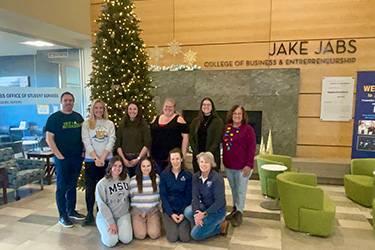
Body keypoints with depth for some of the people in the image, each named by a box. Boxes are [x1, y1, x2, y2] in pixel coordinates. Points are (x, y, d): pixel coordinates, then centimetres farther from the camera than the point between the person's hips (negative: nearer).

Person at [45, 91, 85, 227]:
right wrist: (59, 155, -14)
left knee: (73, 185, 15)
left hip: (77, 157, 5)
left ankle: (71, 211, 28)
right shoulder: (54, 118, -6)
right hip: (62, 158, -5)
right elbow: (49, 138, -10)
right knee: (62, 187, 3)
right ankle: (62, 215, 13)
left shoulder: (78, 117, 9)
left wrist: (83, 150, 4)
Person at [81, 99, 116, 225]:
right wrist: (96, 158, -14)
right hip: (91, 160, -1)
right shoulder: (87, 124, 3)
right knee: (90, 187, 2)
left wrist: (103, 158, -12)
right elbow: (87, 142, -5)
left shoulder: (109, 124, 7)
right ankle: (90, 214, 14)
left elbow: (111, 142, -2)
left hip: (107, 159, 1)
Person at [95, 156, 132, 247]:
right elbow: (102, 205, -13)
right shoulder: (102, 184, -11)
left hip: (123, 214, 2)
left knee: (126, 239, -17)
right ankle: (106, 229, 13)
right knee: (111, 241, -19)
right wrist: (111, 222, -16)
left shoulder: (127, 179, -1)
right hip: (106, 216, -2)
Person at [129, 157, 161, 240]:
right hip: (138, 211, 0)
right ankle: (136, 224, 16)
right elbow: (130, 196, 7)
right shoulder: (133, 180, 0)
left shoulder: (157, 178, 2)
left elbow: (161, 195, 9)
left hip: (153, 210, 0)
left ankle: (154, 223, 16)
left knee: (154, 234, -15)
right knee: (140, 235, -15)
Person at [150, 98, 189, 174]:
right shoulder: (156, 119, 13)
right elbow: (150, 136, 18)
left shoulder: (179, 119, -1)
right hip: (157, 157, 5)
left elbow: (185, 137, -6)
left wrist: (183, 154, -11)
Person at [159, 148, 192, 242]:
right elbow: (163, 195, -5)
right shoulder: (164, 175, -5)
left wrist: (183, 213, -12)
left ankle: (184, 224, 22)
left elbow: (189, 196, -2)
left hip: (183, 209, 0)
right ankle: (169, 223, 20)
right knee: (173, 238, -11)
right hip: (169, 210, 0)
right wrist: (171, 213, -12)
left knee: (185, 238, -10)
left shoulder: (188, 175, -3)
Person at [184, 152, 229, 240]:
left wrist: (204, 214, -27)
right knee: (188, 211, -23)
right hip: (204, 206, 6)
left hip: (217, 210, -5)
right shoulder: (196, 177, -5)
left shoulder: (217, 178, -22)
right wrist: (197, 212, -27)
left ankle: (220, 227, 5)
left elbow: (220, 201, -23)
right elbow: (195, 197, -10)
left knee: (195, 234, -14)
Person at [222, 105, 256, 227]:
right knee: (233, 189, 18)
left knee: (241, 190, 5)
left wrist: (249, 164, -17)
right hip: (229, 166, 5)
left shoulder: (248, 129, -9)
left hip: (242, 166, -5)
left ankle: (239, 213, 18)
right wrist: (224, 161, 11)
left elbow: (251, 148, -12)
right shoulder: (226, 128, 7)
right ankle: (235, 209, 34)